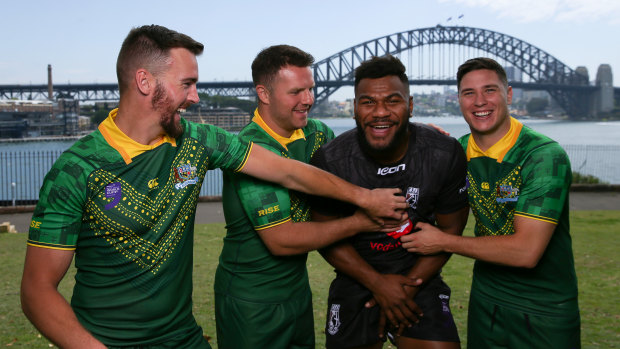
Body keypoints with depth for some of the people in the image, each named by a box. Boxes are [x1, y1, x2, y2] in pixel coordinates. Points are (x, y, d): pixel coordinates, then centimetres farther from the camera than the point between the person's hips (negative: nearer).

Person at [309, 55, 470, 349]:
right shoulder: (330, 160, -18)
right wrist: (377, 283, -14)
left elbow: (450, 229, -4)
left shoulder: (446, 155, -16)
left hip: (420, 277, 0)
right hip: (356, 277, 0)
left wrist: (408, 285, -10)